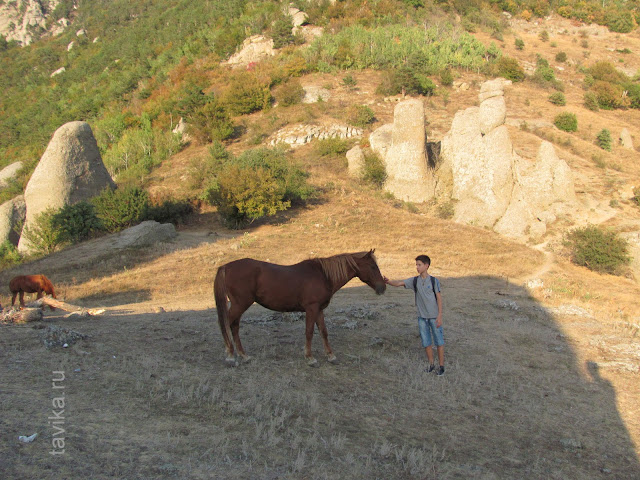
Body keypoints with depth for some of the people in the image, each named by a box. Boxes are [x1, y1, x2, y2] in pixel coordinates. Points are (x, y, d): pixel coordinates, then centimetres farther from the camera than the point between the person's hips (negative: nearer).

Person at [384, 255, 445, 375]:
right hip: (422, 317, 3)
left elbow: (439, 298, -6)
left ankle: (441, 365, 16)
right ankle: (431, 363, 28)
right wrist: (388, 282, -31)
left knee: (439, 341, 4)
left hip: (434, 316, -3)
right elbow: (399, 283, -10)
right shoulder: (414, 281, 0)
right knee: (426, 342, 11)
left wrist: (439, 316, -10)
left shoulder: (434, 281, -8)